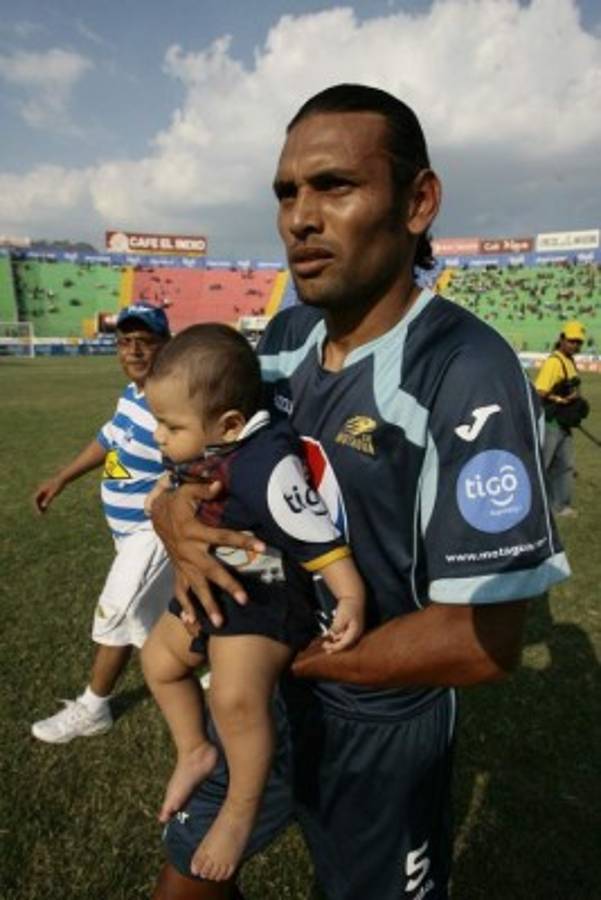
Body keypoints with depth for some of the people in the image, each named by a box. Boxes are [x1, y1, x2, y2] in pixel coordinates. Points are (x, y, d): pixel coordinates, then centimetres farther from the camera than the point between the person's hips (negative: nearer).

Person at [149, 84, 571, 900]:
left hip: (379, 723, -5)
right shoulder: (284, 335, -5)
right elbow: (207, 459, 5)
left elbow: (484, 643, -27)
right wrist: (176, 513, -19)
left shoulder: (466, 373, -26)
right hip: (256, 689, 6)